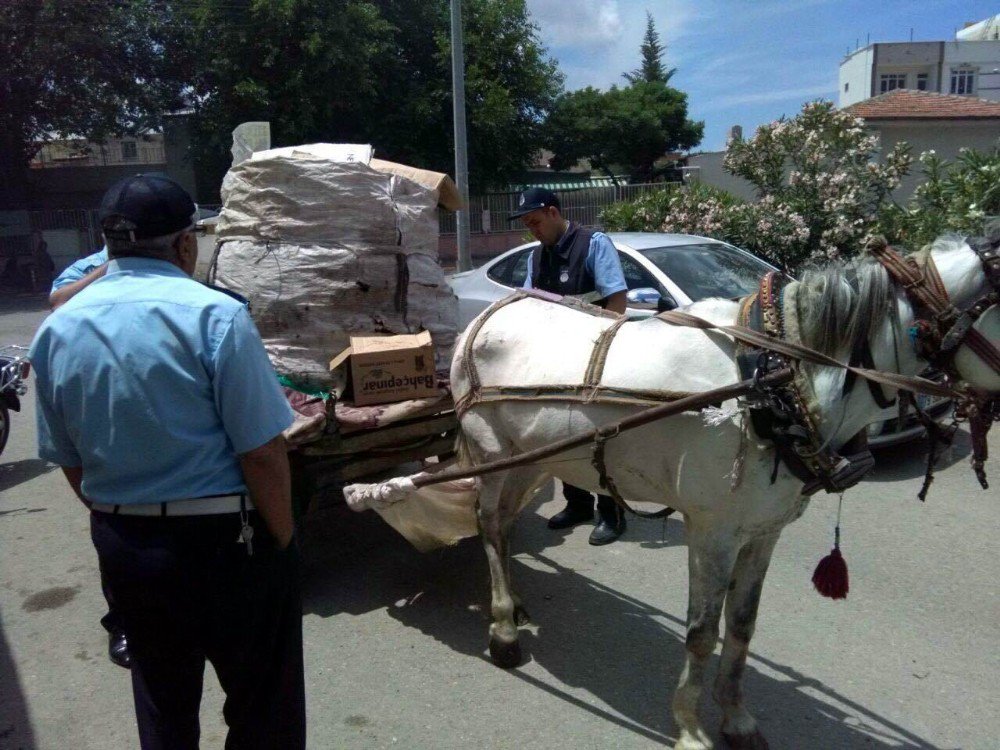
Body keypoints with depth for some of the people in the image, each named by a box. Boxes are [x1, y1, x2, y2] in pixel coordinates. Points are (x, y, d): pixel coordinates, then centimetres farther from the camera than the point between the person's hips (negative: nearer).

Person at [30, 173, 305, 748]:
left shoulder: (57, 328, 1)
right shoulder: (213, 315, -17)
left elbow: (68, 460, 9)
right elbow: (263, 454, -18)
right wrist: (284, 543, -6)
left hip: (119, 547, 6)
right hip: (222, 541, -6)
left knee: (162, 703, 27)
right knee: (263, 704, 13)